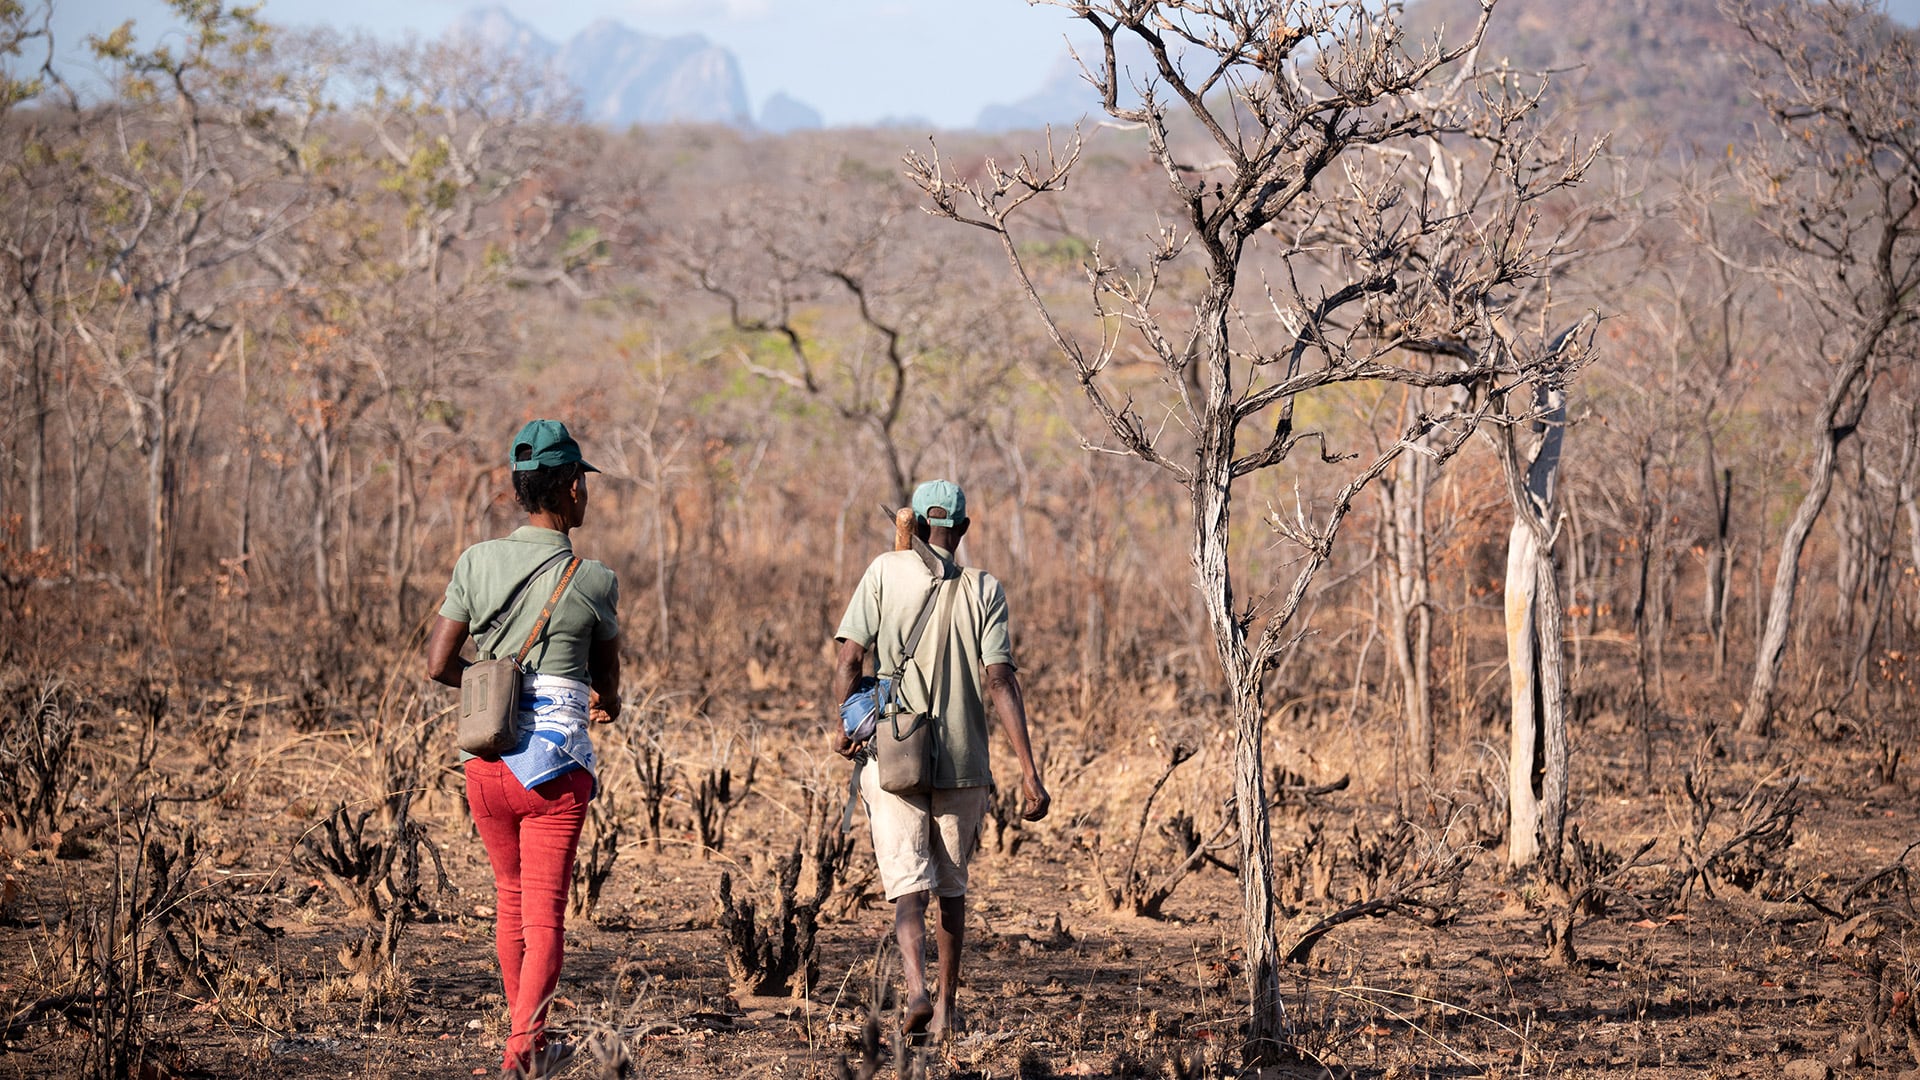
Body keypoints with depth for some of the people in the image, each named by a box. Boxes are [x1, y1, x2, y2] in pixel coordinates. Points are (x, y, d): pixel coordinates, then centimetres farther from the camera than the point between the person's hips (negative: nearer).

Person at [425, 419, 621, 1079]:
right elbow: (607, 686, 8)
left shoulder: (477, 562, -1)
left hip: (486, 761, 4)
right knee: (545, 914, -1)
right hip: (556, 764, -4)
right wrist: (607, 703, 32)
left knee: (511, 900, 20)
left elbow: (438, 664, -1)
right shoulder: (595, 582, -7)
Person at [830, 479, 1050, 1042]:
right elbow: (999, 682, -8)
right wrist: (1029, 773, -9)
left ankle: (917, 989, -28)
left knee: (908, 886, -4)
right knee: (952, 889, 17)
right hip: (964, 763, 1)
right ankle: (945, 1010, 21)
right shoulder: (984, 589, 1)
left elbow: (849, 659, -7)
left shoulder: (885, 572, -1)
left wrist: (843, 726, 10)